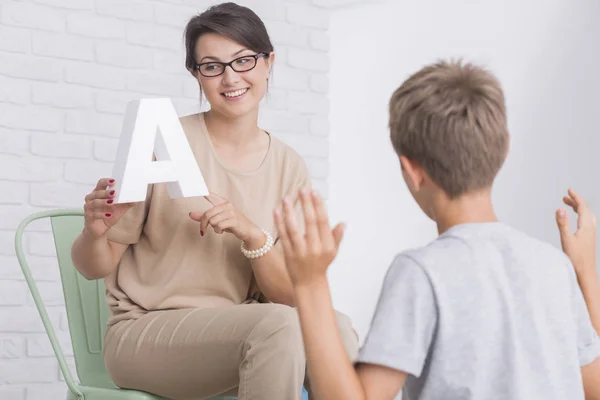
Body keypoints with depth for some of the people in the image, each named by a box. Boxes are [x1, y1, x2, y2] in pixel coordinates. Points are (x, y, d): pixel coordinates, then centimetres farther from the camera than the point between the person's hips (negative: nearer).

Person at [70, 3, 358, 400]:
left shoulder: (290, 168, 4)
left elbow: (292, 295, -1)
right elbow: (95, 267, -2)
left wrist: (252, 234, -19)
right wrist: (95, 231, -25)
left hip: (237, 332, 3)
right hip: (145, 332, -3)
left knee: (337, 328, -28)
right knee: (276, 324, -32)